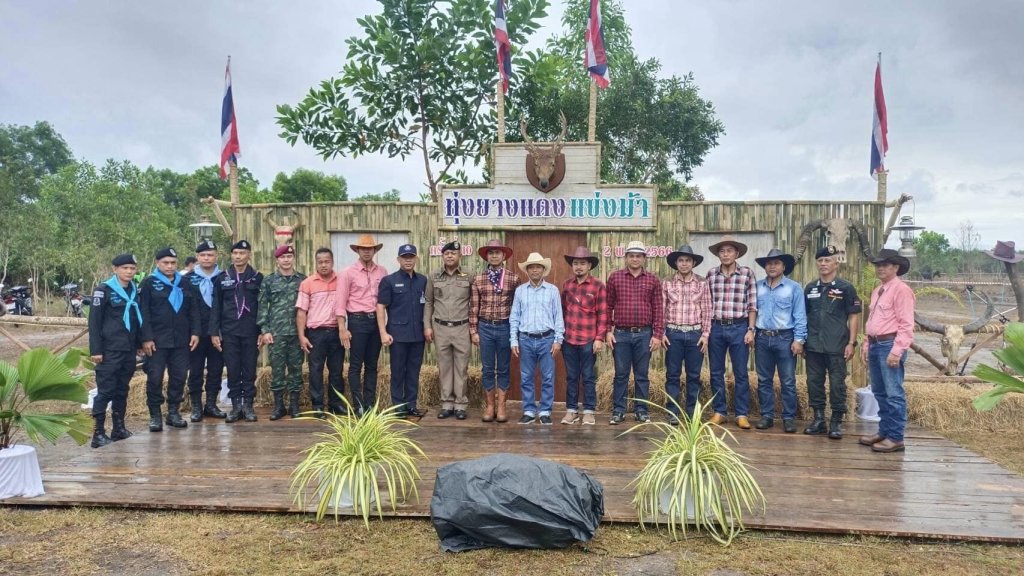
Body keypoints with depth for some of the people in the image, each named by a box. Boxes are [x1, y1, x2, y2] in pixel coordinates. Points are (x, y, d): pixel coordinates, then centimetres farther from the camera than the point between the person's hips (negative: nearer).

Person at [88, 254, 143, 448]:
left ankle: (119, 428, 21)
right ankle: (98, 433, -2)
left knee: (122, 390, 12)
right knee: (105, 391, -5)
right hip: (110, 350, -6)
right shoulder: (103, 290, -6)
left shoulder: (134, 291, 12)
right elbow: (94, 321, -8)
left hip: (129, 350, 6)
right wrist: (95, 350, -12)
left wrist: (139, 344, 18)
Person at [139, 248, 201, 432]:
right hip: (157, 340, -4)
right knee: (155, 377, 0)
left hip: (181, 340, 4)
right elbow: (143, 313, -6)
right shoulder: (149, 283, -1)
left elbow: (193, 310, 12)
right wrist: (146, 338, -12)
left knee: (179, 376, 7)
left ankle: (173, 411, 18)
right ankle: (155, 414, 10)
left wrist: (195, 332, 3)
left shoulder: (184, 283, 12)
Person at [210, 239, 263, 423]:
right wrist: (214, 332, 0)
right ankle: (236, 405, 12)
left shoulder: (258, 278, 4)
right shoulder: (222, 278, 7)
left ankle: (248, 405, 12)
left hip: (251, 332, -1)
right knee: (233, 370, 4)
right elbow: (216, 307, 6)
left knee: (249, 370, 3)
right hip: (229, 332, 1)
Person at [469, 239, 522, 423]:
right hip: (485, 327, 1)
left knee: (503, 369, 7)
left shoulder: (514, 278, -1)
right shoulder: (478, 279, 3)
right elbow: (474, 307, 3)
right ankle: (490, 406, 16)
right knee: (487, 369, 7)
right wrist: (473, 331, 0)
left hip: (505, 327, -1)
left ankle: (501, 407, 14)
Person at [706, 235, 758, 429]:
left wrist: (750, 330, -6)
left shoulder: (747, 273, -1)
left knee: (741, 373, 4)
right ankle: (719, 412, 19)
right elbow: (707, 303, 9)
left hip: (739, 328, -2)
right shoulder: (711, 274, 5)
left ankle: (741, 414, 13)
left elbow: (752, 305, -1)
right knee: (716, 372, 8)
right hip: (716, 328, 2)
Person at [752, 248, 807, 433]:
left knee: (788, 381, 0)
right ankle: (767, 415, 17)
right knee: (764, 380, 8)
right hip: (762, 339, 3)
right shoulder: (757, 287, 8)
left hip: (785, 339, -3)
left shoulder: (794, 288, 0)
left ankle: (789, 417, 8)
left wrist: (799, 339, -9)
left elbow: (800, 316, -3)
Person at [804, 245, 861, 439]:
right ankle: (818, 419, 19)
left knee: (837, 383, 1)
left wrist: (851, 343, -9)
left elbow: (854, 317, -3)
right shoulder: (810, 288, 10)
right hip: (813, 346, 4)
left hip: (837, 346, -4)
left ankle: (836, 422, 10)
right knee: (814, 382, 8)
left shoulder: (846, 288, -2)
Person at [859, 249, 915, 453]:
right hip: (875, 345, 9)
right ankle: (884, 432, 23)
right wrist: (867, 346, 18)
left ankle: (895, 438, 0)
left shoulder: (901, 290, -9)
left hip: (889, 345, -9)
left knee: (894, 394, -5)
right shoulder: (877, 291, 19)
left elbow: (906, 325, -15)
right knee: (880, 392, 14)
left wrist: (896, 351, -20)